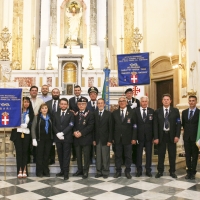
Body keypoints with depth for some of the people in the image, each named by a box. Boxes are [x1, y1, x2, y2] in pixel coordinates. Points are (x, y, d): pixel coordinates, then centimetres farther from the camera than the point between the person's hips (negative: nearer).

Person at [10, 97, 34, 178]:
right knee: (19, 151, -1)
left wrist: (26, 125, -15)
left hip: (26, 134, 1)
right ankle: (19, 170, 4)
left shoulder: (31, 112, 8)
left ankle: (24, 170, 8)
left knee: (25, 152, 3)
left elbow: (32, 123, 2)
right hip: (17, 133, -1)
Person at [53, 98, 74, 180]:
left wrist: (62, 133, -17)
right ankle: (62, 170, 22)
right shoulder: (56, 114, 13)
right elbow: (54, 125, 7)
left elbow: (71, 126, -9)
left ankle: (66, 173, 3)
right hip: (58, 138, 4)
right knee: (60, 155, 10)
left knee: (66, 156, -1)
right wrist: (57, 133, -10)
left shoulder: (71, 114, 0)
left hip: (67, 138, -4)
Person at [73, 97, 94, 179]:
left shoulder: (90, 114, -3)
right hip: (77, 138, 5)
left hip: (86, 138, -4)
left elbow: (90, 126, -11)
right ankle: (80, 170, 25)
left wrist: (81, 133, -17)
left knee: (86, 155, 1)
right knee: (78, 155, 12)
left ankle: (85, 171, 12)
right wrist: (75, 131, -10)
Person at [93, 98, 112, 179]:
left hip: (105, 139, -2)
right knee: (98, 157, 7)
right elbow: (94, 127, 5)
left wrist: (110, 140, -8)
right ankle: (99, 171, 19)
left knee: (105, 157, 4)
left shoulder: (108, 114, -2)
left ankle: (105, 172, 16)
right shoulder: (94, 114, 6)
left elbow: (110, 128, -4)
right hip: (97, 139, 2)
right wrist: (94, 139, 1)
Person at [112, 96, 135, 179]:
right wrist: (112, 138, 0)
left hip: (128, 138, -1)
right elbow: (112, 126, 5)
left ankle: (127, 171, 20)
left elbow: (134, 126, -1)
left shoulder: (131, 112, 1)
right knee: (118, 155, 8)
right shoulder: (114, 113, 6)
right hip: (117, 138, 1)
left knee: (128, 156, 7)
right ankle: (118, 171, 20)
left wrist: (133, 138, -6)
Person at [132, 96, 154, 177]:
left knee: (149, 154, 8)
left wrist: (154, 136, 0)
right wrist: (134, 137, -8)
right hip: (139, 136, -1)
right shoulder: (135, 111, -1)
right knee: (139, 154, 6)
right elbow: (134, 124, -3)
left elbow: (153, 124, 5)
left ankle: (148, 170, 20)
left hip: (149, 136, 2)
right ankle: (139, 170, 18)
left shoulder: (151, 111, 5)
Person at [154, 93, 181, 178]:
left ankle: (172, 171, 21)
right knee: (161, 155, 7)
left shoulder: (175, 111, 2)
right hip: (161, 135, 0)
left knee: (172, 155, 8)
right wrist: (156, 137, -7)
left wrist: (177, 136, -10)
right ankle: (160, 171, 18)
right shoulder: (157, 111, 2)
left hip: (172, 135, 0)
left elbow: (178, 124, -1)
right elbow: (155, 125, -1)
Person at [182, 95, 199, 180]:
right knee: (187, 155, 8)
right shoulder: (184, 112, 8)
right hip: (187, 137, 3)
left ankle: (193, 172, 14)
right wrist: (186, 130, 10)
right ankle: (188, 172, 17)